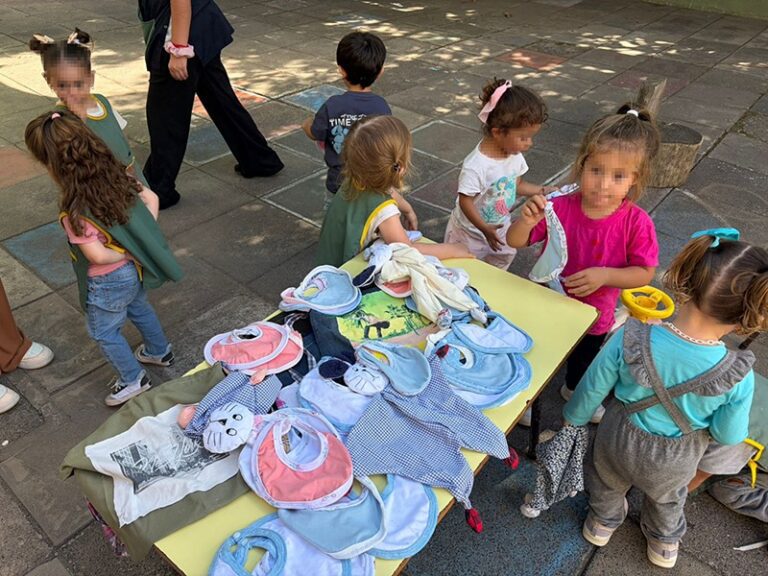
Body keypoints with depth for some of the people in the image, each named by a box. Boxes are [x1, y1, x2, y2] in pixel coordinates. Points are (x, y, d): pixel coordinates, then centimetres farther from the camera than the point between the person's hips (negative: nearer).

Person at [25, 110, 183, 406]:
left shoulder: (75, 210, -32)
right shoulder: (116, 176, -13)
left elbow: (96, 256, -32)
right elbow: (151, 198, -2)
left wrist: (124, 253, -13)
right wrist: (142, 242, -1)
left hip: (109, 282, -7)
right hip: (136, 271, 7)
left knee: (104, 332, 18)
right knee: (139, 309, 32)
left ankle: (133, 379, 33)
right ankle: (159, 351, 53)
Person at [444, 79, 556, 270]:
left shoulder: (515, 155, -10)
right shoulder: (475, 166, -34)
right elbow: (465, 201, -28)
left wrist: (542, 190, -8)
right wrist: (485, 229, -32)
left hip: (501, 227, 7)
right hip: (471, 232, -7)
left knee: (503, 260, 26)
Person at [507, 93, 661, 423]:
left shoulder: (636, 222, -25)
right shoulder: (560, 208, -26)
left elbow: (644, 272, -16)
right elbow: (515, 241, -20)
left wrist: (605, 275, -31)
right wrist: (527, 220, -41)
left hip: (594, 313, 1)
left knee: (584, 359, 32)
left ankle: (574, 390, 65)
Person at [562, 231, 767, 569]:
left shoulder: (629, 339, -36)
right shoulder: (739, 377, -34)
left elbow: (593, 388, -19)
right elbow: (728, 436, -17)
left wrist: (574, 417, 2)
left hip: (619, 439, 0)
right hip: (675, 459, 1)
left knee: (608, 481, 35)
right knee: (667, 498, 36)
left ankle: (602, 522, 64)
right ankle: (664, 544, 64)